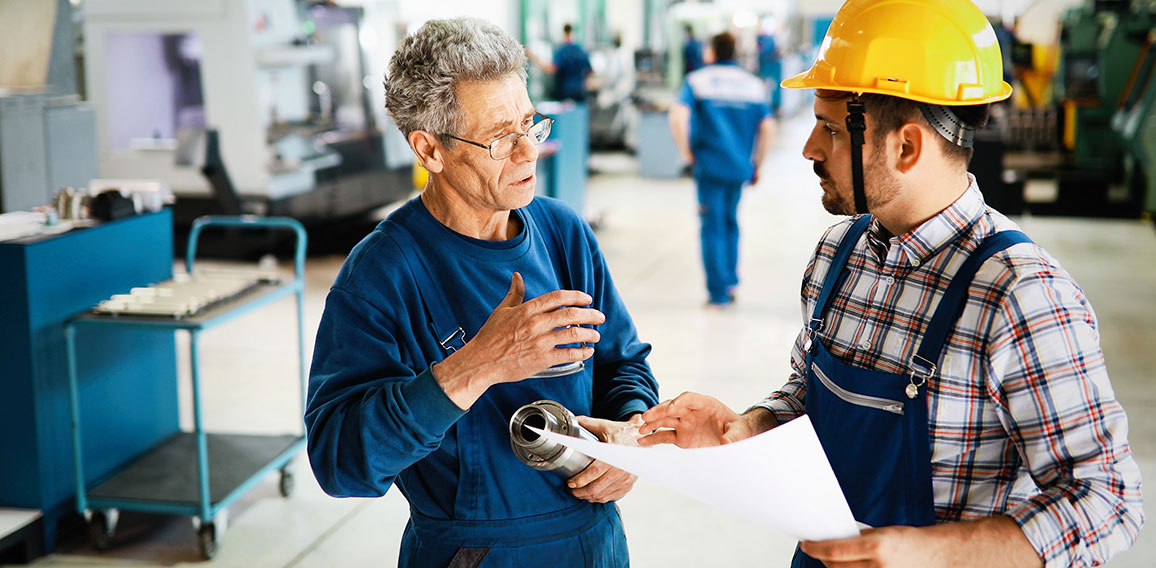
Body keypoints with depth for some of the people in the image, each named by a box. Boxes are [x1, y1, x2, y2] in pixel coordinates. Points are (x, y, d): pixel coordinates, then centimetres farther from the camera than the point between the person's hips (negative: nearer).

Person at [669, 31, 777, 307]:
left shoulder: (697, 80, -2)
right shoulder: (753, 84, 8)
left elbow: (678, 117, -17)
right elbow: (768, 127, 2)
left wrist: (686, 152, -6)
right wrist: (756, 164, 11)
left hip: (709, 165, -3)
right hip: (740, 167, 3)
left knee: (713, 226, 3)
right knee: (730, 222, 20)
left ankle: (719, 292, 3)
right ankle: (730, 280, 20)